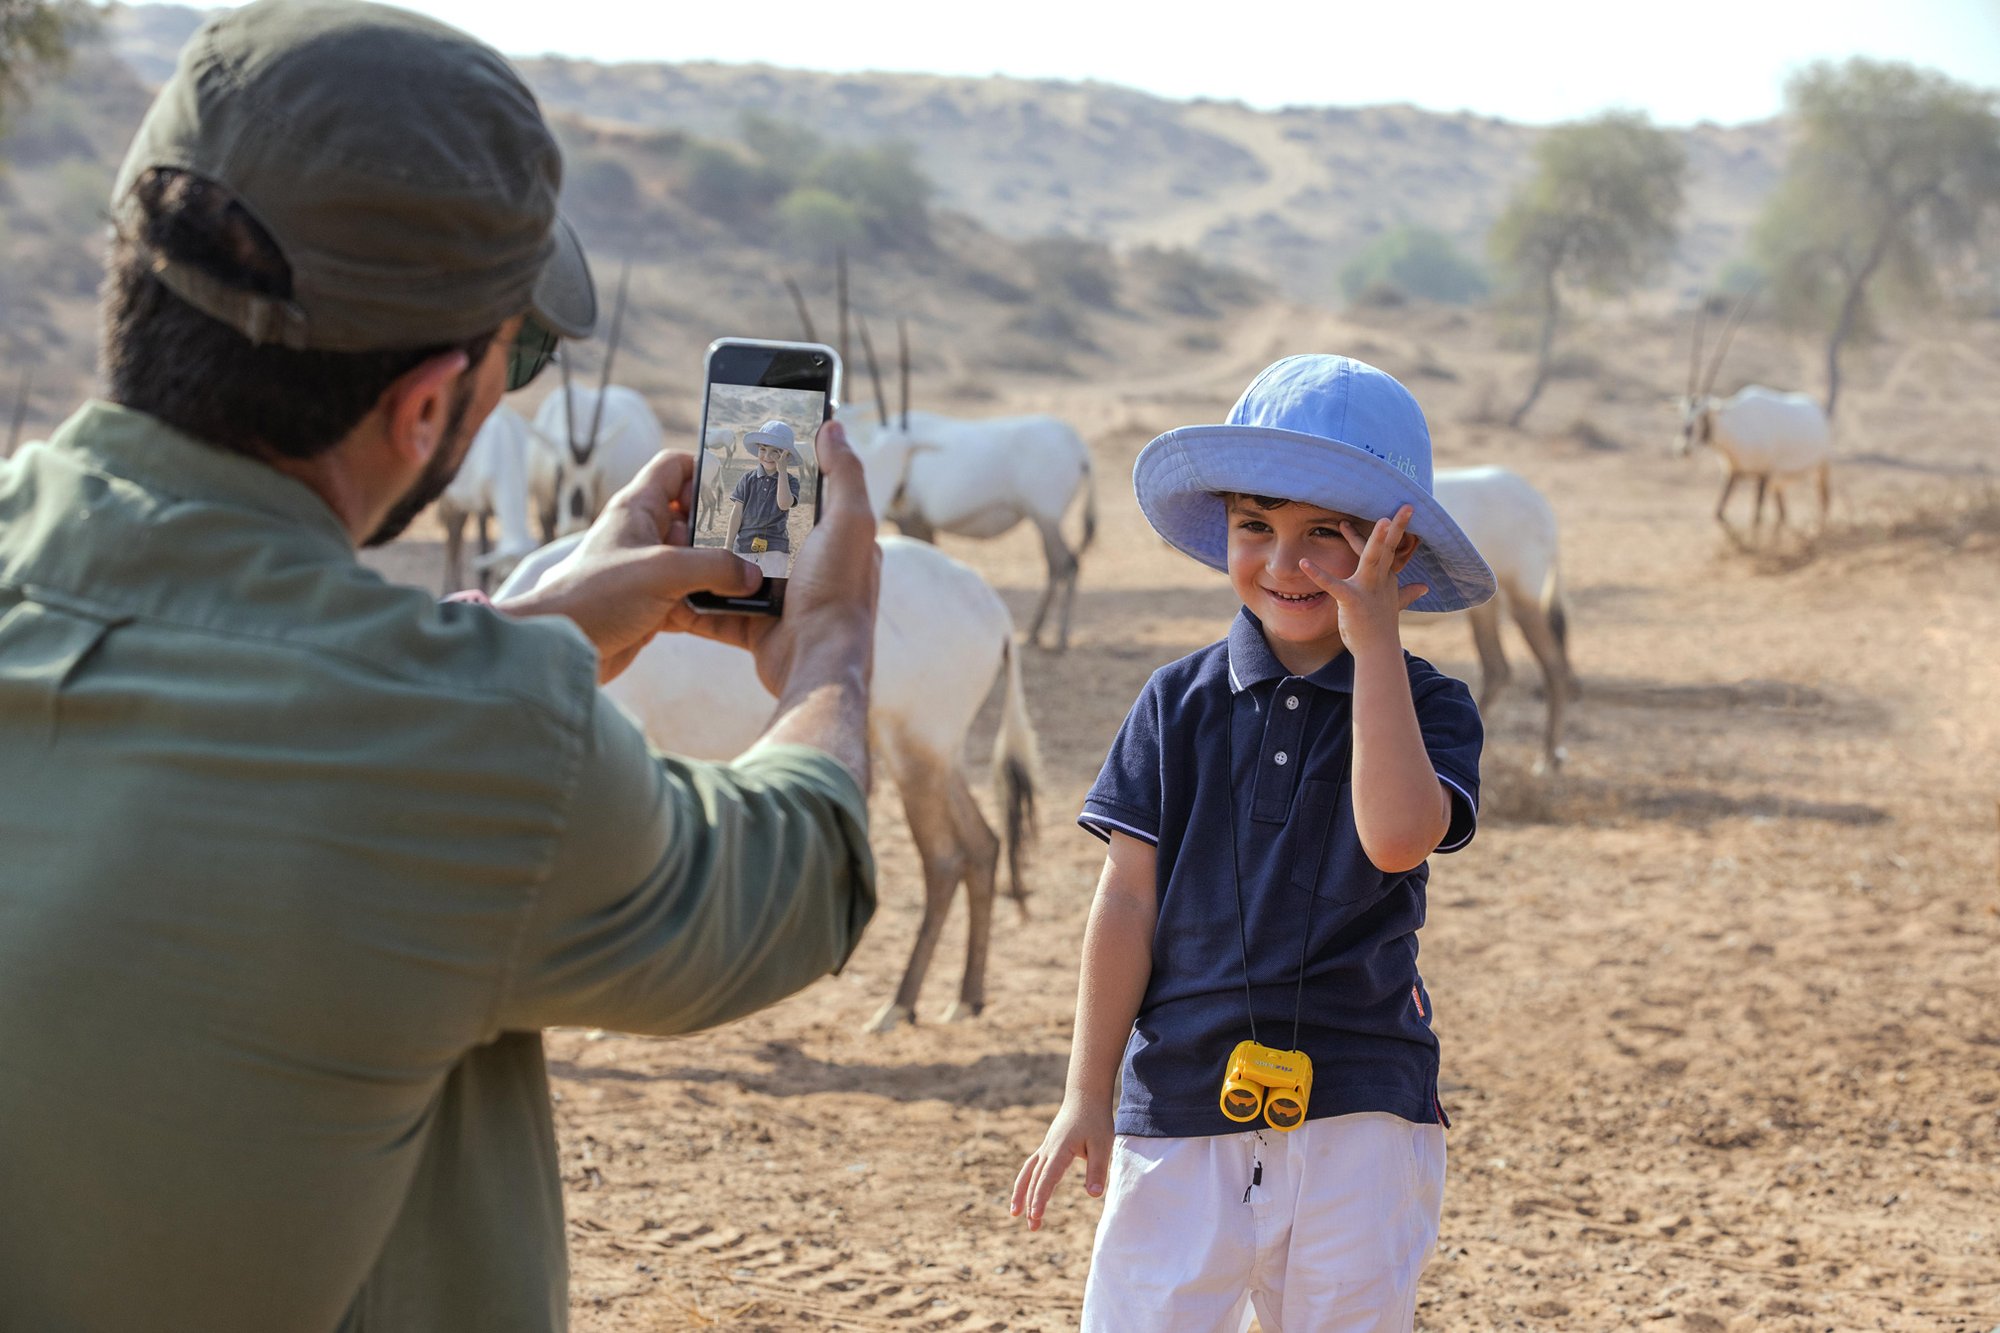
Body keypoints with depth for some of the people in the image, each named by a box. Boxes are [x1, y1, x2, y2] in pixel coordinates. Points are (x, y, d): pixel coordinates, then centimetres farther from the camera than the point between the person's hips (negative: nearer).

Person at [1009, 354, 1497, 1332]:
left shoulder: (1428, 706, -1)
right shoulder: (1179, 703, 3)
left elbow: (1399, 836, -22)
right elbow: (1129, 897, 3)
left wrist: (1374, 643, -19)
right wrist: (1087, 1095, 1)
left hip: (1358, 1113, -1)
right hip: (1181, 1100, 1)